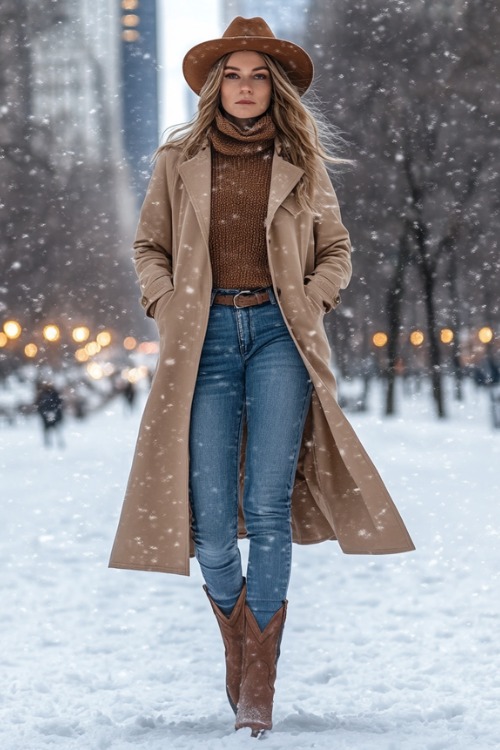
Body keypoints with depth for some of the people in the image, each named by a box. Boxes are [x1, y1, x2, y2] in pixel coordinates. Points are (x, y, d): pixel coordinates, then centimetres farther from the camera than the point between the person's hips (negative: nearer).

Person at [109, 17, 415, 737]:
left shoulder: (301, 161, 9)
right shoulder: (180, 161, 10)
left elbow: (336, 249, 17)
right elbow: (150, 246, 17)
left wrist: (309, 303, 1)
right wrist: (167, 310, 3)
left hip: (279, 333, -1)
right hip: (206, 336, 1)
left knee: (268, 508, -9)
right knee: (211, 513, -5)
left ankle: (259, 680, -4)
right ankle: (235, 633, 24)